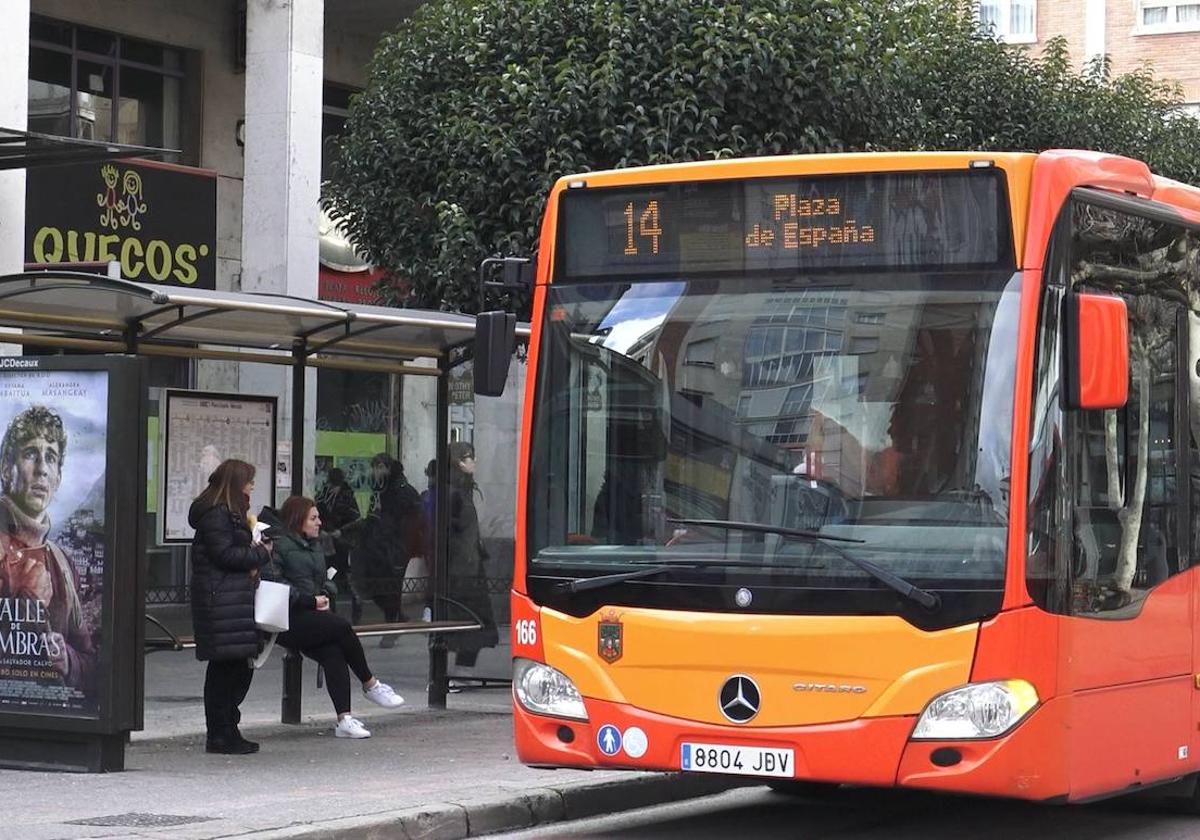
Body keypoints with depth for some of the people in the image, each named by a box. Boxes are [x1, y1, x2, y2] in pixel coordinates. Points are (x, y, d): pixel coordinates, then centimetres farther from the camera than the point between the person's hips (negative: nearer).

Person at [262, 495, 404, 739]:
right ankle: (370, 684, -9)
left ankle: (344, 719, -30)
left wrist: (326, 595, 2)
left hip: (313, 616, 8)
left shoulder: (314, 546, 23)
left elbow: (325, 581, 27)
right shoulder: (279, 545, -5)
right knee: (342, 627, -26)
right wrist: (310, 600, -15)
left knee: (333, 652, -21)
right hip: (288, 621, -8)